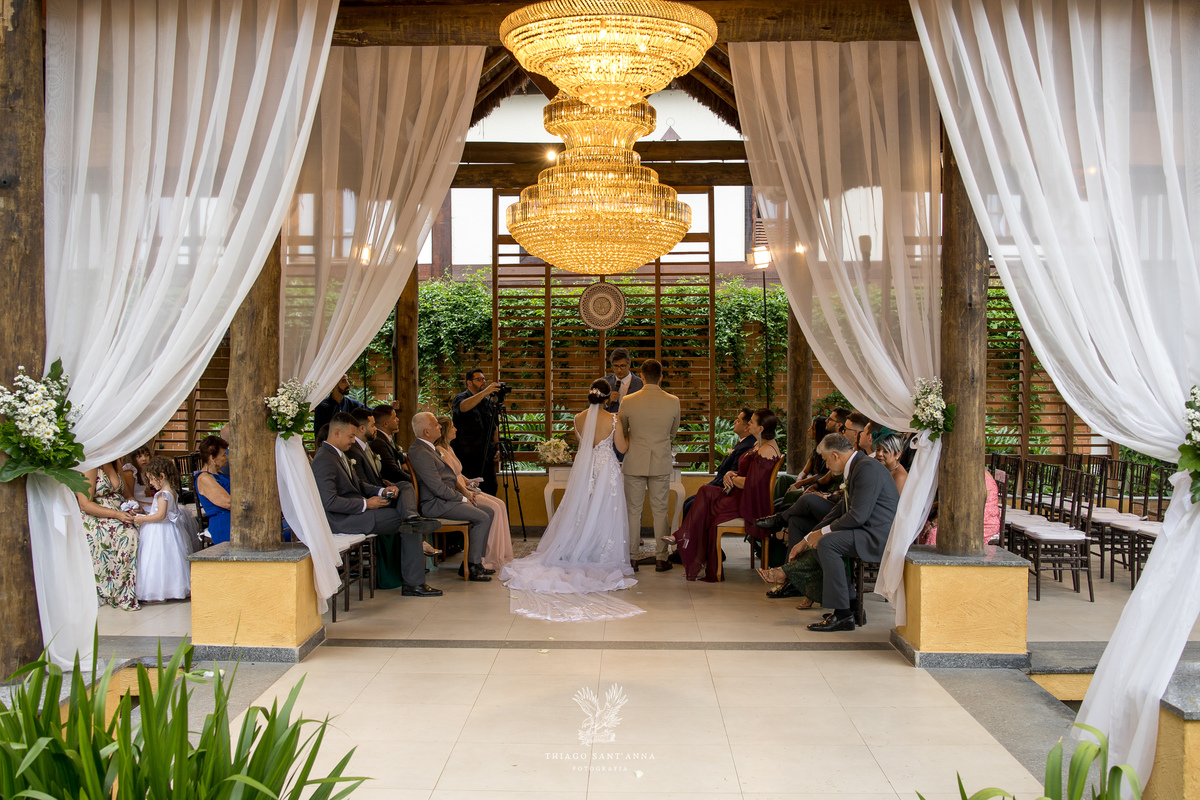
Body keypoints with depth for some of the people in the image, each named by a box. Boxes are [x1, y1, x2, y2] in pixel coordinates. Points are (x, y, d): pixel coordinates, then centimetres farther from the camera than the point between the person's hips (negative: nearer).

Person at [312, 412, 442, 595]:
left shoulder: (339, 454, 17)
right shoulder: (323, 460, -17)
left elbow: (357, 485, 22)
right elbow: (330, 502, -25)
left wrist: (381, 491, 3)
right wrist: (365, 504, -19)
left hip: (358, 510, 10)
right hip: (342, 519, -10)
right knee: (404, 515, -17)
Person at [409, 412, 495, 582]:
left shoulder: (428, 448, 16)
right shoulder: (421, 453, -19)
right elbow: (438, 488, -22)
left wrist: (465, 495, 11)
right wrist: (463, 499, -11)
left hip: (445, 499, 11)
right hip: (435, 504, -11)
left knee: (488, 511, 8)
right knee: (482, 518, -18)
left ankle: (476, 561, 7)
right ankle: (470, 567, -13)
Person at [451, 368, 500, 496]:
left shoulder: (489, 402, 17)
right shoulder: (460, 398, -3)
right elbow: (463, 407, -30)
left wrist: (496, 448, 13)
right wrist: (485, 392, -37)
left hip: (487, 457, 6)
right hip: (468, 457, -6)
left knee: (491, 490, 4)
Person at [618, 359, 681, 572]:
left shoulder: (628, 401, -9)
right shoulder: (673, 402, -6)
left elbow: (621, 432, 5)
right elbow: (673, 432, 9)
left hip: (635, 463, -1)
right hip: (661, 464, 1)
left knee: (633, 511, 7)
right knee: (660, 511, 8)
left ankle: (632, 558, 11)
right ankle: (661, 559, 11)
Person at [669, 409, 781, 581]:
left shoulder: (767, 451, -21)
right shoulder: (759, 444, 11)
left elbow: (751, 483, -24)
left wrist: (733, 478, -6)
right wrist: (730, 475, -1)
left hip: (752, 503, -9)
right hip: (742, 495, 9)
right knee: (705, 492, -5)